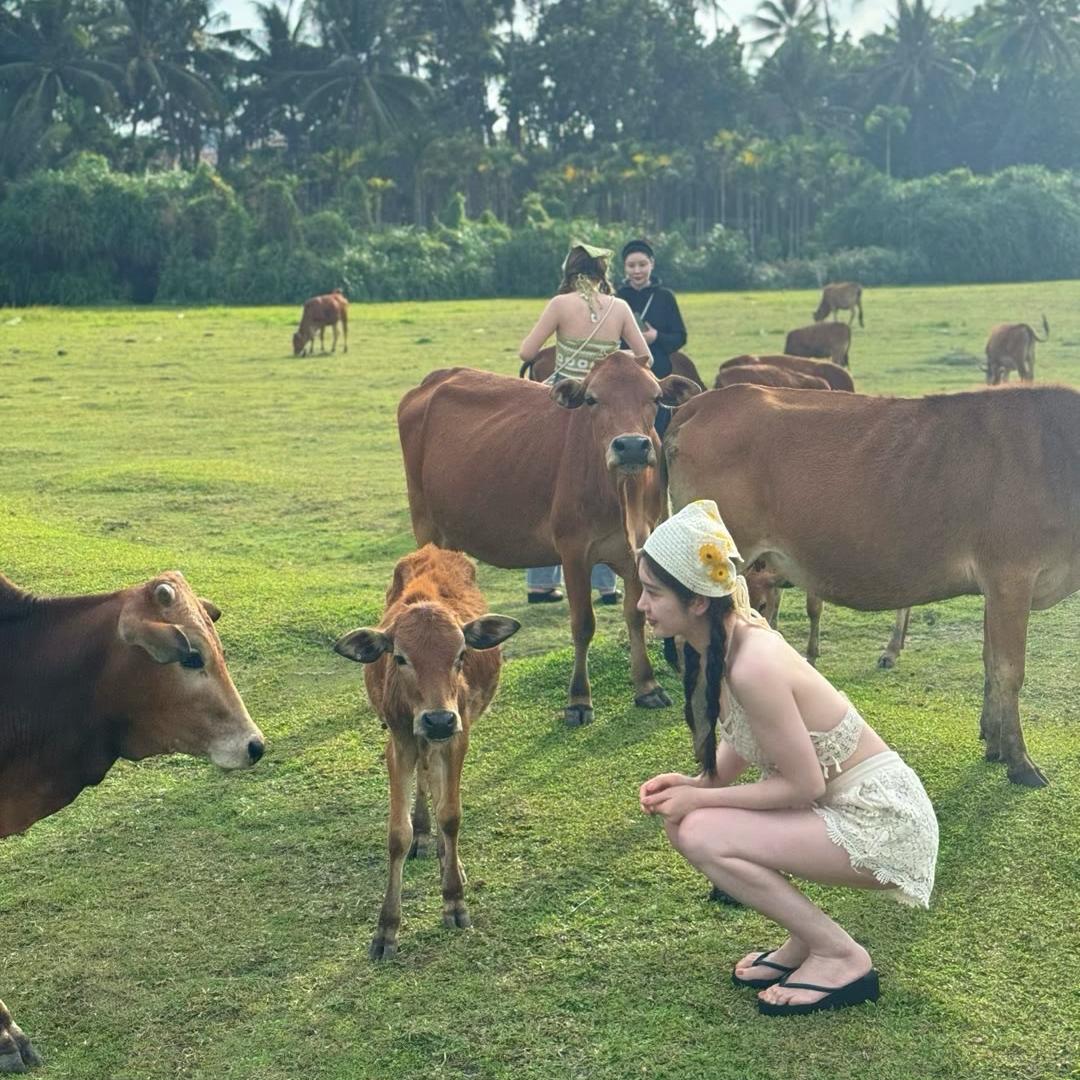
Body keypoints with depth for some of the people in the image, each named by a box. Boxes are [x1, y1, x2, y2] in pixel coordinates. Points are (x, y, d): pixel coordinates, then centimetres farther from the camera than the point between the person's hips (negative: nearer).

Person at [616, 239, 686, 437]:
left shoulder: (665, 297, 3)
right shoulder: (616, 298, 4)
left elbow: (681, 337, 4)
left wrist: (657, 337, -14)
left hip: (659, 377, 0)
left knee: (657, 433, 2)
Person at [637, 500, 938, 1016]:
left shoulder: (753, 666, -28)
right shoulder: (723, 640, 0)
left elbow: (804, 785, -22)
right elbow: (739, 746, 12)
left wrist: (699, 799, -14)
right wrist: (695, 783, -6)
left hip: (881, 823, -9)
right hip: (844, 804, 9)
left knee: (700, 834, -20)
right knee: (683, 820, 1)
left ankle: (840, 956, -5)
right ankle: (807, 939, 13)